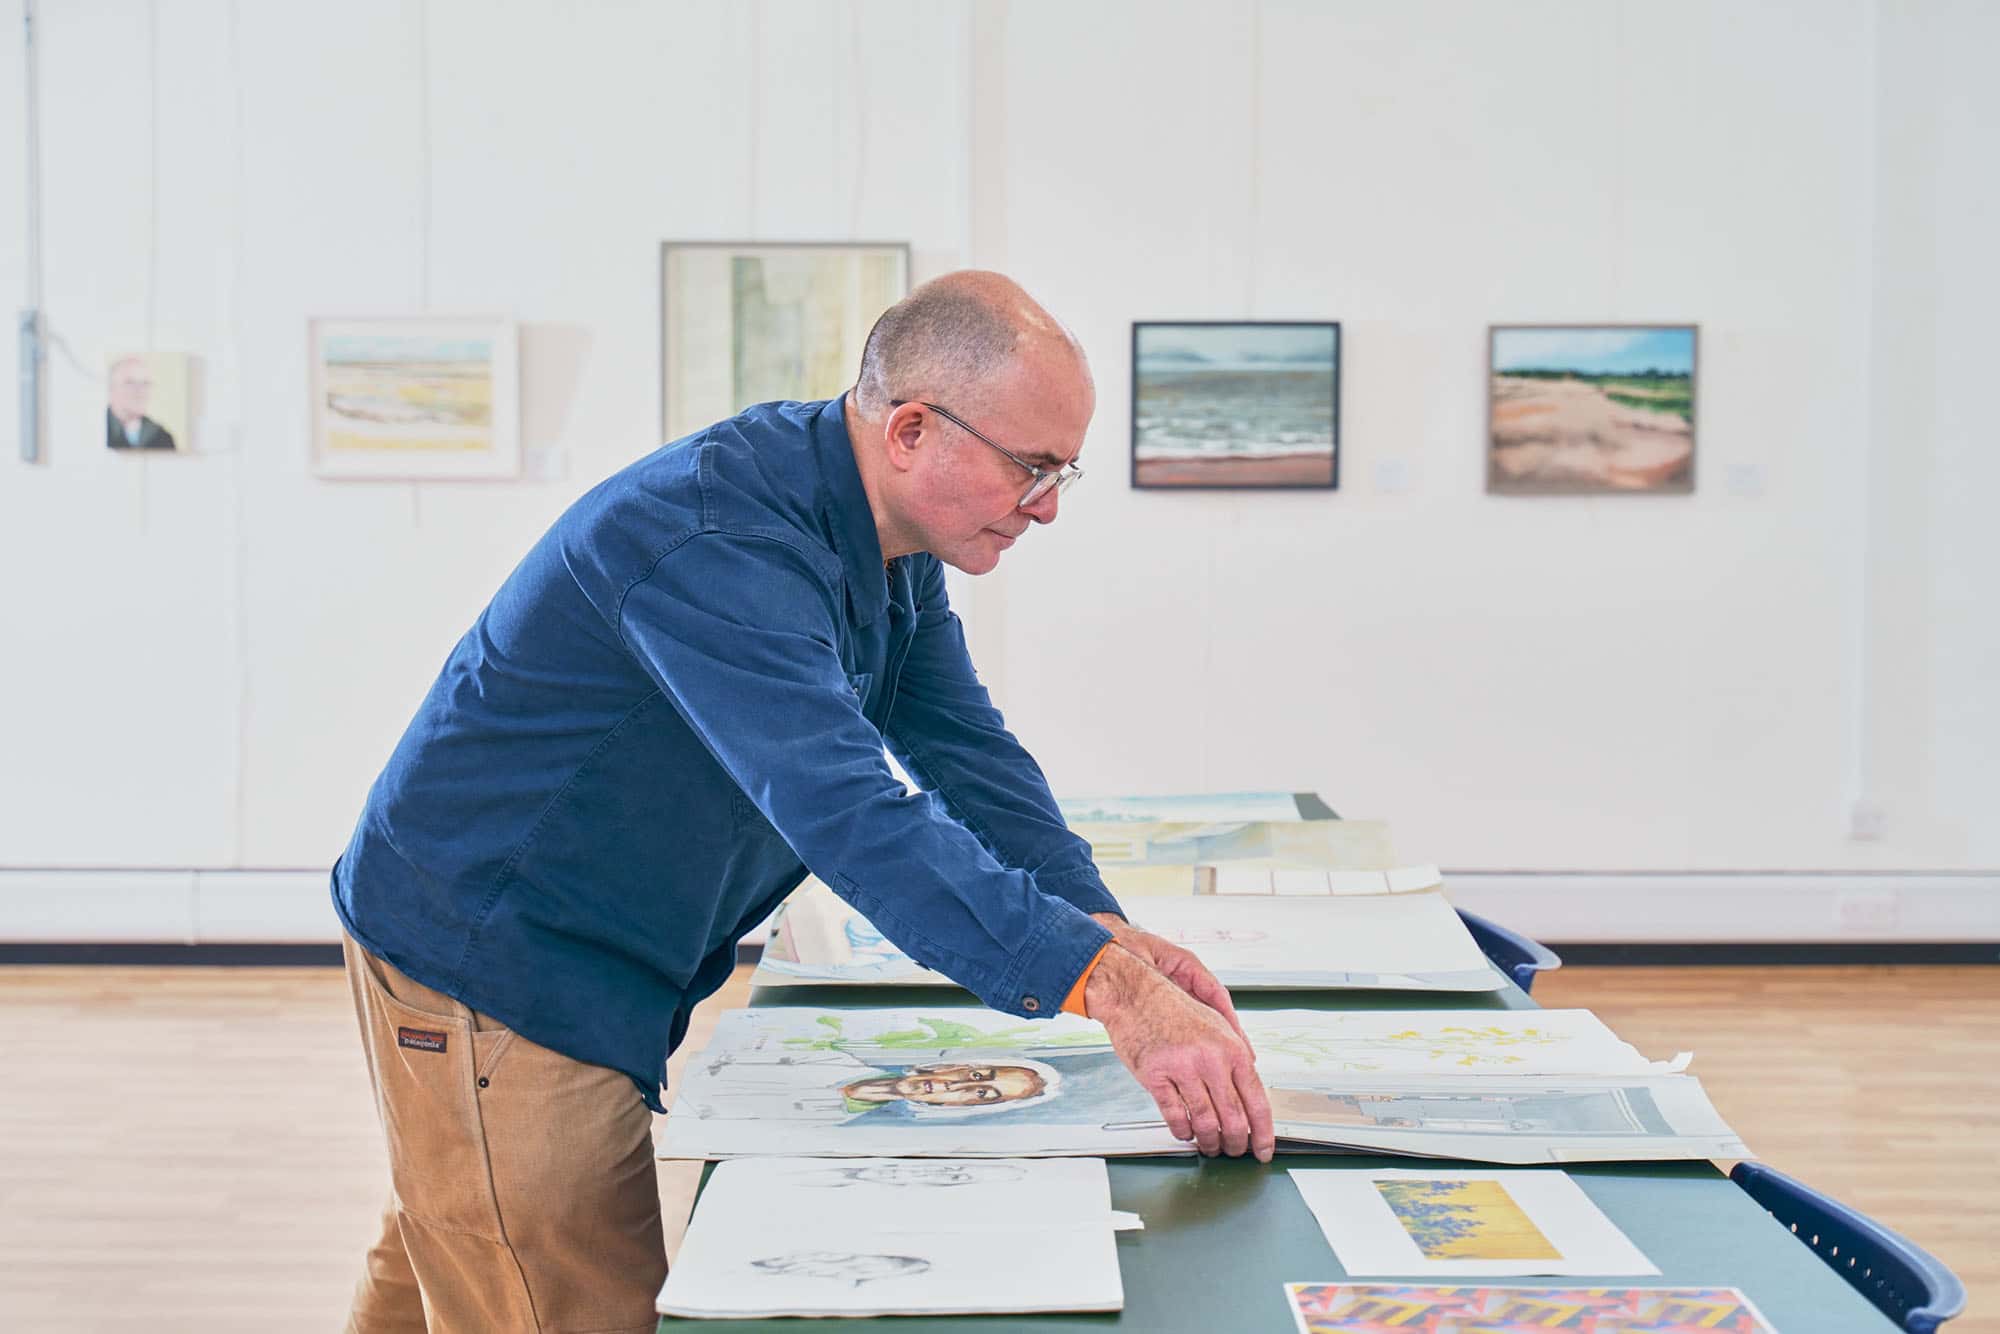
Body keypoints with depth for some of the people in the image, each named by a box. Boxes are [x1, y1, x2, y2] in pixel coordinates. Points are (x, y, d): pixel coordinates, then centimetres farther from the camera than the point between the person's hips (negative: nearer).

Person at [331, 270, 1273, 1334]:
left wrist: (1107, 928, -14)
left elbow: (966, 749, 2)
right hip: (484, 955, -9)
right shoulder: (717, 542, -32)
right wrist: (1109, 988, -48)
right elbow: (847, 808, -43)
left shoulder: (896, 541, 0)